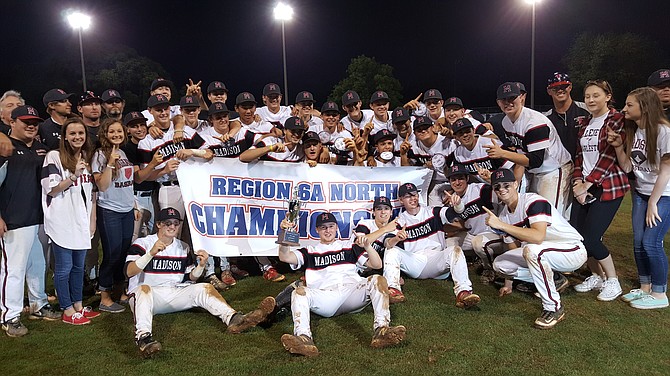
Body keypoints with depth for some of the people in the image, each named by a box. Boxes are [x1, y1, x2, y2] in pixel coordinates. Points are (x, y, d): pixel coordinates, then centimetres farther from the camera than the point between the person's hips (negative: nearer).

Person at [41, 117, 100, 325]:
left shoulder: (87, 157, 12)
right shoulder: (54, 157, -6)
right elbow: (51, 190, -9)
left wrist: (92, 220, 10)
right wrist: (74, 176, -21)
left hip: (82, 222, 6)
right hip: (62, 222, -6)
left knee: (79, 265, 15)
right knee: (64, 267, 2)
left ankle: (78, 305, 27)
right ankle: (68, 311, 14)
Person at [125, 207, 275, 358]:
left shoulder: (184, 248, 14)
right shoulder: (142, 243, -1)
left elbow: (191, 278, 13)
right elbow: (129, 272, -15)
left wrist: (201, 265, -8)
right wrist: (151, 253, -29)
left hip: (174, 294, 5)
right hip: (144, 295, -4)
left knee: (205, 288, -14)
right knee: (144, 289, -37)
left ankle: (234, 319, -35)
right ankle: (143, 336, -59)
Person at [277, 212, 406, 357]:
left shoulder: (349, 246, 28)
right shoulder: (310, 251, 26)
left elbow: (377, 265, 19)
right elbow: (285, 257, 8)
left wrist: (367, 246, 0)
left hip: (352, 293, 1)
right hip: (323, 298, -1)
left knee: (378, 280, -25)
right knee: (299, 292, -30)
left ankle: (381, 330, -44)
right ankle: (304, 338, -54)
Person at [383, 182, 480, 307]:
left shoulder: (432, 212, 11)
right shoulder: (400, 221, 9)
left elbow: (454, 212, -8)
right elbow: (387, 243, -8)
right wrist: (397, 238, -33)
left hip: (436, 261, 0)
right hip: (413, 265, 1)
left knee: (455, 250, -26)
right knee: (391, 251, -20)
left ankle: (463, 293, -44)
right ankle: (393, 289, -37)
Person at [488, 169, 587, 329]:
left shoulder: (534, 201, -22)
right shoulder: (503, 215, 3)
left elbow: (538, 236, -39)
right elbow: (513, 250, 11)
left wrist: (501, 225, -38)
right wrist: (508, 284, 12)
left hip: (573, 251, -8)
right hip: (542, 254, 9)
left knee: (531, 250, -37)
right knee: (499, 263, -5)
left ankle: (554, 308, -21)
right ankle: (551, 281, 13)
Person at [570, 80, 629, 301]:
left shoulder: (617, 120, -7)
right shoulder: (584, 123, 14)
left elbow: (609, 156, -15)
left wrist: (587, 184, -16)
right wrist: (577, 182, -1)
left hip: (608, 186, -7)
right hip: (585, 186, 7)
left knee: (590, 238, -10)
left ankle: (612, 282, 12)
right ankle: (596, 276, 24)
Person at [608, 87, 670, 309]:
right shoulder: (633, 131, 7)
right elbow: (627, 167, 6)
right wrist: (618, 146, -9)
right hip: (640, 193, 7)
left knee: (651, 242, -10)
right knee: (638, 242, 6)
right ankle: (645, 288, 21)